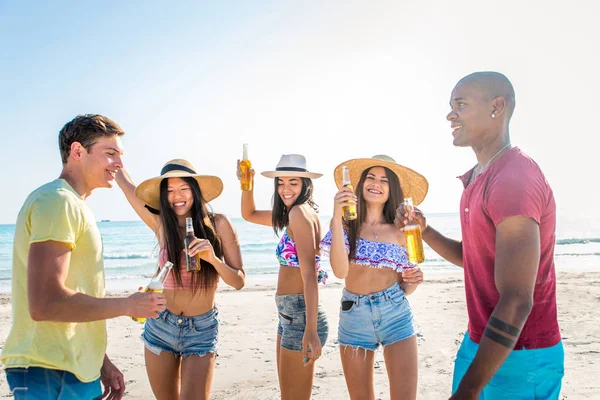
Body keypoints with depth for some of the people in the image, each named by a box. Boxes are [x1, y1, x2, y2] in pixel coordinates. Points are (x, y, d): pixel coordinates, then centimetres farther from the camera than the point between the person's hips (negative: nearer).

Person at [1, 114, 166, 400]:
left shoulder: (73, 206, 15)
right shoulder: (57, 200, -16)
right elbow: (45, 304, -25)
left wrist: (103, 364, 16)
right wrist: (128, 306, -14)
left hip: (76, 370, 9)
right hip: (50, 375, -9)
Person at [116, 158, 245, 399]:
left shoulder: (218, 224, -9)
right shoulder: (160, 224, -4)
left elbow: (239, 281, -7)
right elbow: (124, 182, 7)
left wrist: (213, 259, -24)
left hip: (201, 330, -3)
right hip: (159, 327, 3)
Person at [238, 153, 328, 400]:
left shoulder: (300, 211, -16)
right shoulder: (292, 213, 12)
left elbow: (309, 274, -24)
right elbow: (249, 214, 25)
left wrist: (310, 330, -31)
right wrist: (247, 184, 6)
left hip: (300, 317, -10)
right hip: (289, 315, 10)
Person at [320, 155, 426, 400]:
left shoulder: (400, 231, 2)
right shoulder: (345, 222, -2)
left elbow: (404, 288, 10)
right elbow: (340, 270, -19)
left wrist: (413, 281, -14)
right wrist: (337, 216, -22)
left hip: (395, 315, 0)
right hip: (354, 317, 0)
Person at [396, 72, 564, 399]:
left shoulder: (514, 179, -23)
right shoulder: (480, 178, 9)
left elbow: (516, 302, -27)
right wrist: (425, 231, 0)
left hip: (516, 356, -9)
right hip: (481, 343, 9)